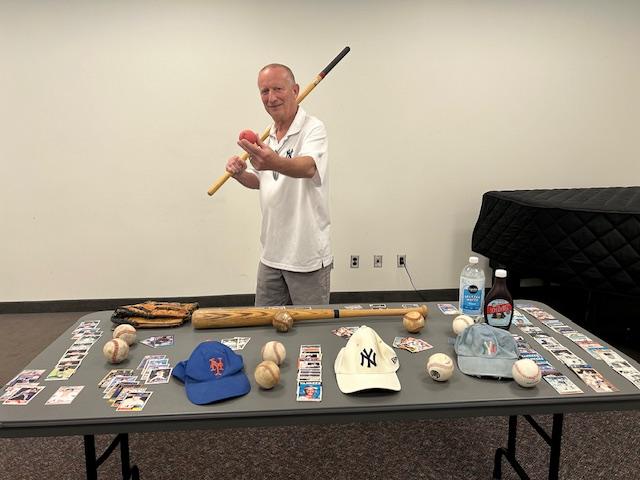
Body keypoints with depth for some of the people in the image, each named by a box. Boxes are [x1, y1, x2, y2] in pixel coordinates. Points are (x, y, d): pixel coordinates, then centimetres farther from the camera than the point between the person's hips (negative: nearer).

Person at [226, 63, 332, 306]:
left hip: (307, 257, -7)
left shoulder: (313, 129, -14)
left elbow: (308, 167, -35)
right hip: (271, 254, 7)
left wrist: (274, 162, -55)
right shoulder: (267, 135, 10)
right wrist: (241, 174, -1)